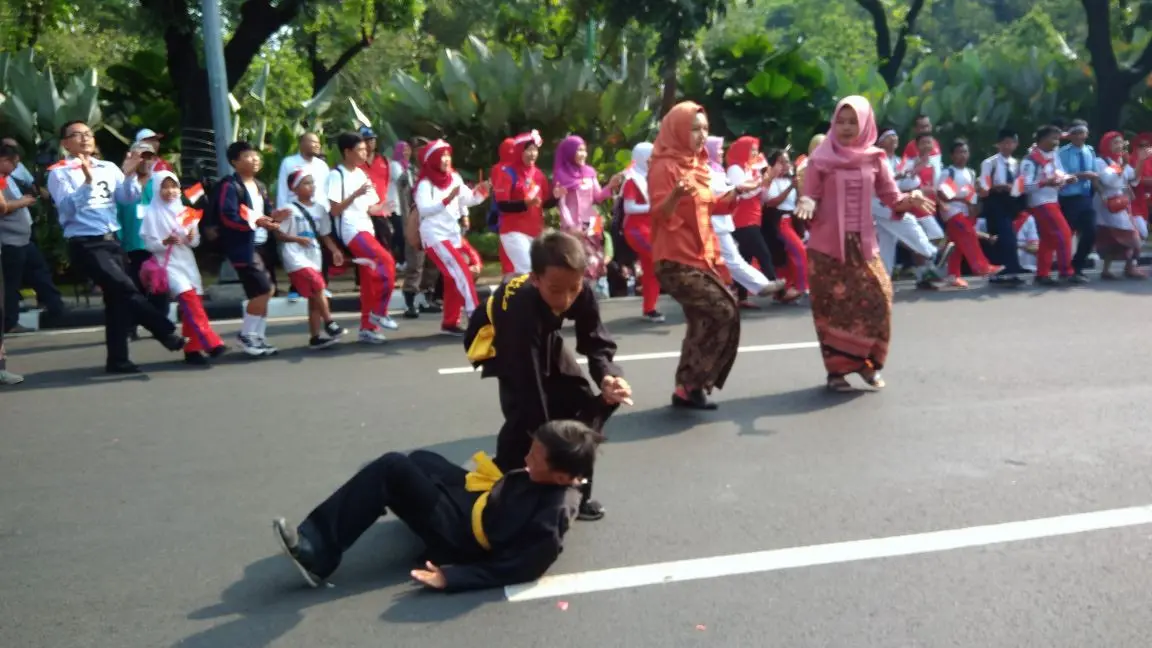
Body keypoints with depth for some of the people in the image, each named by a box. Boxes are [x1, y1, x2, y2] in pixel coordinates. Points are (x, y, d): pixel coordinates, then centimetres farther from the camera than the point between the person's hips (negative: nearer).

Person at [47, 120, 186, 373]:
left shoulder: (109, 168, 11)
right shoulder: (59, 173, -3)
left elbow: (129, 198, 4)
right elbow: (67, 209, -15)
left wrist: (129, 174, -11)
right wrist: (87, 181, -24)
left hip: (111, 240, 6)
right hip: (85, 245, -6)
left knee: (116, 298, 6)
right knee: (126, 289, -14)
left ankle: (117, 359, 13)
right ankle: (168, 333, -4)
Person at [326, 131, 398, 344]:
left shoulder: (361, 174, 17)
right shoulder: (337, 175, -7)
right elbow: (335, 210, -12)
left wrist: (382, 207, -2)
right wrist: (356, 194, -21)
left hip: (366, 229, 8)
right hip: (351, 230, -8)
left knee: (369, 281, 6)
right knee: (387, 260, -24)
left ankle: (367, 328, 12)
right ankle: (379, 312, -14)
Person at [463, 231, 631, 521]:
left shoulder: (582, 291, -29)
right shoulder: (520, 307, -44)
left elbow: (596, 342, -19)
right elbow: (530, 387, -42)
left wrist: (608, 377, -42)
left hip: (544, 340, 5)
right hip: (499, 344, -5)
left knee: (583, 404, -4)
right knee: (523, 415, -25)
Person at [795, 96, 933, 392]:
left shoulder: (874, 159, 4)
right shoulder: (821, 159, -3)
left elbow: (891, 198, 5)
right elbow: (809, 199, -3)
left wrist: (911, 200, -15)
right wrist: (805, 205, -25)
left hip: (863, 243, 3)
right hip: (827, 245, -2)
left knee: (877, 299, -3)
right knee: (833, 306, 0)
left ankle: (869, 363, 17)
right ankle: (837, 370, 11)